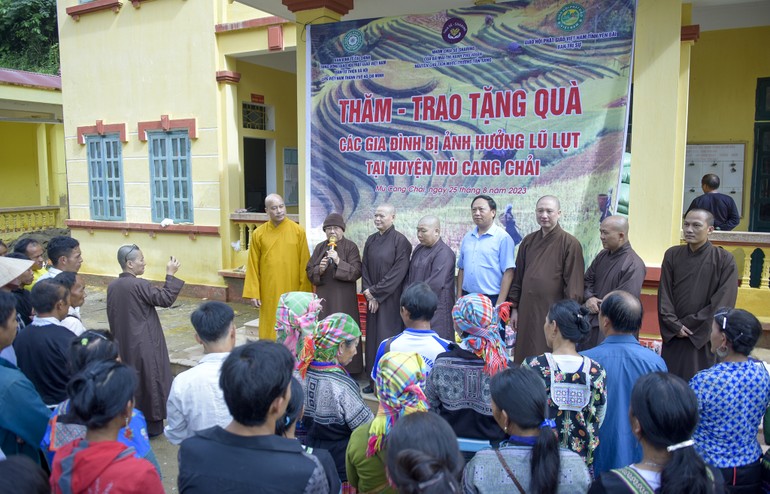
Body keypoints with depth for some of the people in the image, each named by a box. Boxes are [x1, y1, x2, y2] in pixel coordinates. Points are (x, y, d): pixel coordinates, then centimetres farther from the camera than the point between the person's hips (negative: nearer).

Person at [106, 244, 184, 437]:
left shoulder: (112, 286, 4)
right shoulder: (139, 285, -20)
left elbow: (112, 317, 11)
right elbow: (165, 299, -18)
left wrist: (118, 337, 21)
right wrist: (170, 274, -14)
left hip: (124, 345, 7)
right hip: (145, 345, -7)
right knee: (149, 382, 5)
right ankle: (152, 424, 14)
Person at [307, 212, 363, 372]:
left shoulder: (351, 246, -3)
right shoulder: (320, 247, 10)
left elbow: (356, 272, -10)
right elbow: (309, 271, 10)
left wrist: (338, 261, -21)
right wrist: (319, 269, -12)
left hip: (344, 298, -4)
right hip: (323, 297, 4)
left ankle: (346, 369, 8)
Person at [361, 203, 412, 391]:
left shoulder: (400, 240, -10)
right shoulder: (371, 240, 9)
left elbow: (398, 272, -15)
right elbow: (365, 267, 9)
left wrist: (375, 291, -13)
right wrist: (369, 293, -4)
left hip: (391, 298, -6)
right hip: (373, 298, 6)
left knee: (387, 336, -2)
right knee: (373, 336, 9)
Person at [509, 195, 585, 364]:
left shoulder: (570, 244, -6)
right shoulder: (528, 241, 9)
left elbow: (573, 284, -8)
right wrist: (515, 308, 10)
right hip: (527, 311, 5)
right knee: (524, 360, 8)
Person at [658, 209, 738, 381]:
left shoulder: (724, 260, -4)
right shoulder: (672, 255, 5)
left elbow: (723, 302, -9)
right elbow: (664, 294, 3)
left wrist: (689, 325, -9)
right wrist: (675, 326, -8)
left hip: (705, 337, -3)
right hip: (673, 336, 3)